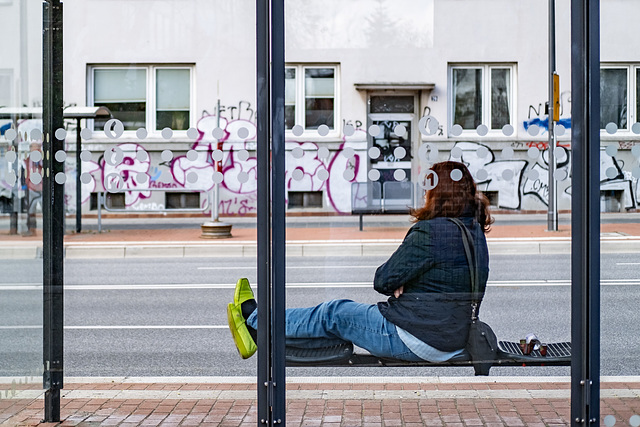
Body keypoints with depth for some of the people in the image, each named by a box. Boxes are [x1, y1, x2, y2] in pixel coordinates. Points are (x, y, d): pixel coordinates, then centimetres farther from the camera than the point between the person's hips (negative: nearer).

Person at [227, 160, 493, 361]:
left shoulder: (430, 233, -21)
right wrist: (403, 285, 1)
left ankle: (254, 322, 27)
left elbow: (383, 281, -16)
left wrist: (397, 285, 5)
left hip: (417, 338, -9)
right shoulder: (475, 231, 8)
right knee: (345, 311, 18)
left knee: (335, 315, 8)